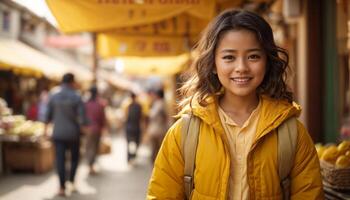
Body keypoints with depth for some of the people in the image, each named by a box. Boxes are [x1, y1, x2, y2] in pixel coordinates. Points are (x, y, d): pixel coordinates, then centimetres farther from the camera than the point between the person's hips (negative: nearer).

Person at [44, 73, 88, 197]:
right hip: (73, 133, -1)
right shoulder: (77, 97, -8)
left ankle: (62, 187, -3)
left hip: (58, 133, 1)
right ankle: (72, 181, 13)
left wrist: (46, 129, 16)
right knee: (74, 157, 20)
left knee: (60, 159, 2)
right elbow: (82, 118, -10)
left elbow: (48, 115, 4)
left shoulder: (53, 96, -1)